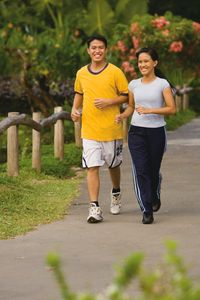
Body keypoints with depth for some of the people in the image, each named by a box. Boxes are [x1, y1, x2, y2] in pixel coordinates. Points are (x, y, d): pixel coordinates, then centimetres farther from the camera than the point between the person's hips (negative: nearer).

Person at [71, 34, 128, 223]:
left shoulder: (115, 72, -6)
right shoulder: (81, 73, 6)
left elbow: (126, 96, -2)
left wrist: (109, 102, -18)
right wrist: (75, 109, 4)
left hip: (111, 129, -2)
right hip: (89, 129, 2)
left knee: (113, 165, 16)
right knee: (92, 167, -8)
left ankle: (116, 193, 44)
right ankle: (94, 208, -10)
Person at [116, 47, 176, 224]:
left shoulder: (162, 84, -3)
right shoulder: (134, 85, 7)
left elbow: (172, 109, -8)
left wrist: (149, 110, -19)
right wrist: (122, 116, -2)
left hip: (157, 131, -2)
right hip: (136, 132, 2)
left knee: (153, 170, 9)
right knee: (140, 170, -10)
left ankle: (155, 196, 42)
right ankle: (147, 211, -10)